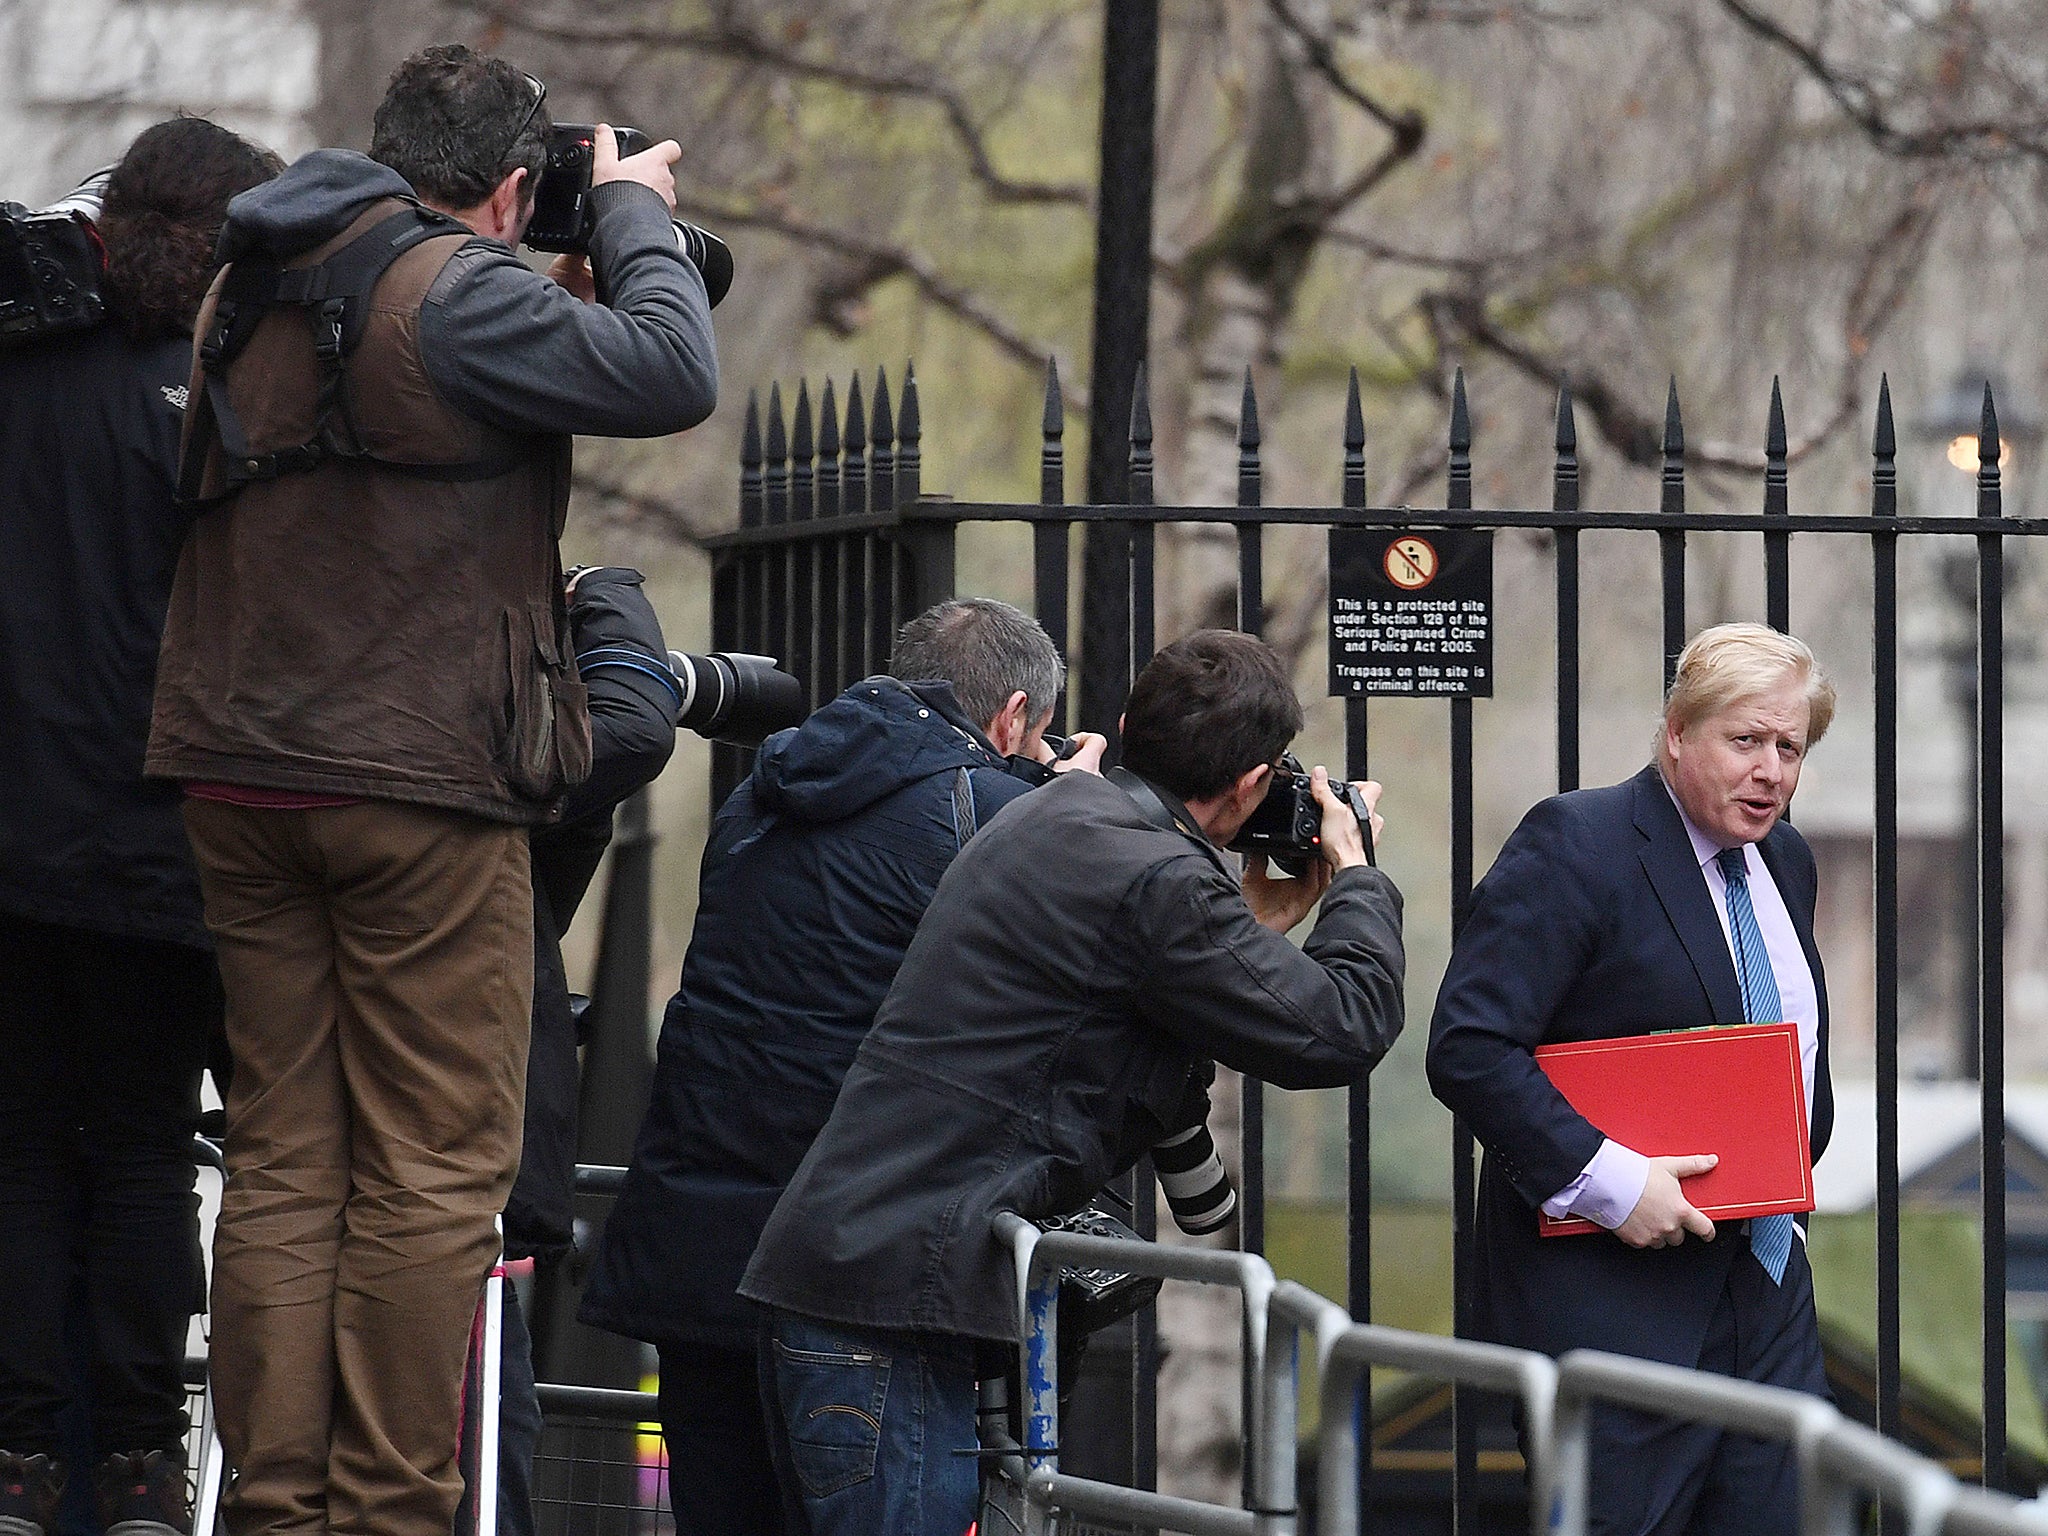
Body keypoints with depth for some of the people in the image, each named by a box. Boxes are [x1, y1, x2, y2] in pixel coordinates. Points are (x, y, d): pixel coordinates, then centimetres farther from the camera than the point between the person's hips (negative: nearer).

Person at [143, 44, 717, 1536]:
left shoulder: (247, 295, 12)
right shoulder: (457, 294, -13)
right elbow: (674, 376, -15)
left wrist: (549, 302, 17)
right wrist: (633, 216, 1)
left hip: (242, 778, 7)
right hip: (419, 787, -7)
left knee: (286, 1159, 9)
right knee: (435, 1170, -2)